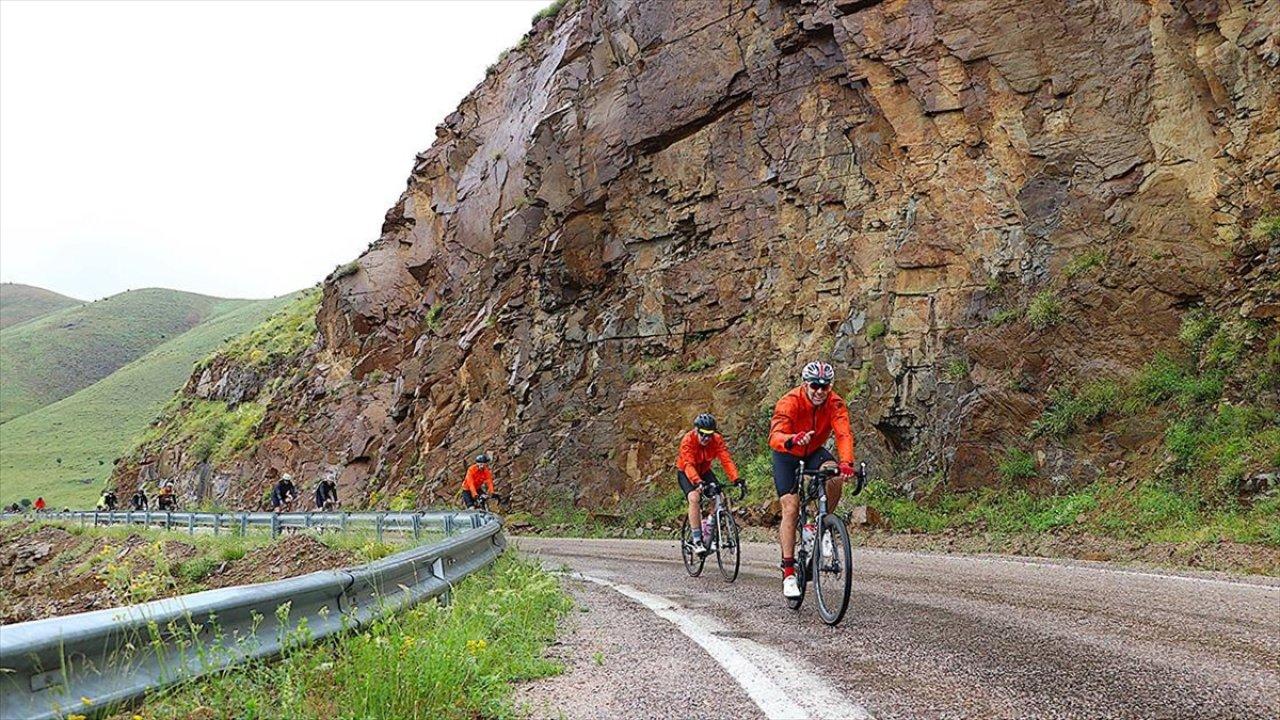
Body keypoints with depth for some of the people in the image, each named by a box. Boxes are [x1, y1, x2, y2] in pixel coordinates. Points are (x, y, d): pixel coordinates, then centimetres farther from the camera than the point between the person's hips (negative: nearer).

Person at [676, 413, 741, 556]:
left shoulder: (717, 440, -20)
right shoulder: (688, 440, -30)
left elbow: (726, 460, -29)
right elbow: (689, 465, -40)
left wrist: (735, 479, -44)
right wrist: (698, 482, -56)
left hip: (704, 472, 4)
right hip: (686, 473, -4)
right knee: (694, 498, -29)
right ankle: (697, 541, -27)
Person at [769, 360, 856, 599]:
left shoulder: (835, 404, -21)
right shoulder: (790, 402, -30)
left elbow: (844, 434, -34)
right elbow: (775, 437, -43)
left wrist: (846, 462, -52)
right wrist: (792, 440, -66)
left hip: (814, 452, 3)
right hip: (787, 455, -3)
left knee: (836, 476, -29)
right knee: (791, 508, -14)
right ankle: (788, 573, -11)